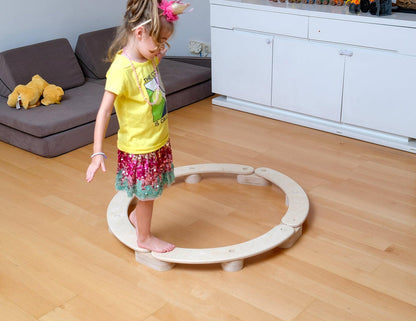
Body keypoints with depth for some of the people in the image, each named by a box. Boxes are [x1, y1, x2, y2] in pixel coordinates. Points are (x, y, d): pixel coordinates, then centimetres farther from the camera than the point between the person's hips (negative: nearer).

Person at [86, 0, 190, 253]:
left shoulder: (149, 58, -3)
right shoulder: (122, 69, -28)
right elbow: (104, 111, -28)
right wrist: (98, 153, -29)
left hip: (158, 140, 8)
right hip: (139, 146, -8)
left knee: (150, 191, 24)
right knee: (147, 193, 11)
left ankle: (137, 216, 51)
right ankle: (144, 238, 33)